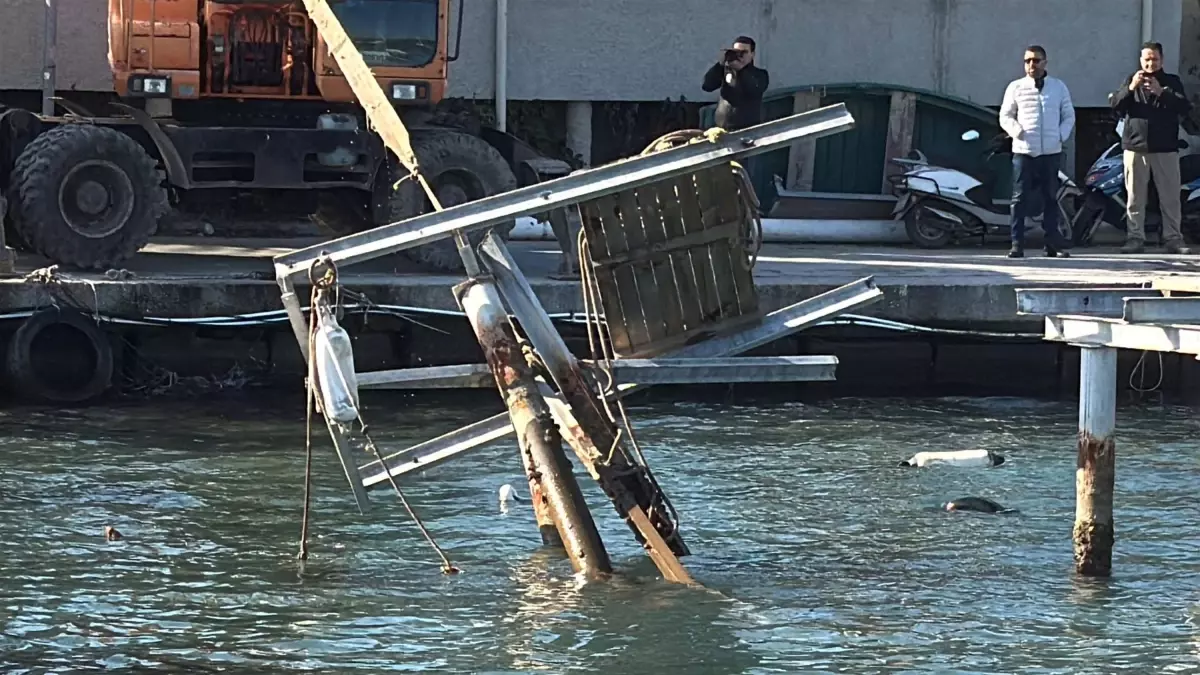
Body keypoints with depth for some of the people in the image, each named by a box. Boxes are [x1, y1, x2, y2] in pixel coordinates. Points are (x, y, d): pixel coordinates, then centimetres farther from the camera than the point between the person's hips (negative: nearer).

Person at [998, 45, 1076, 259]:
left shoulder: (1058, 87, 9)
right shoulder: (1016, 87, 6)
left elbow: (1069, 115, 14)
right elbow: (1005, 116, 9)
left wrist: (1062, 135, -3)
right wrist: (1016, 131, -9)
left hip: (1051, 151, 1)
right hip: (1023, 150, -1)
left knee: (1050, 197, 6)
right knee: (1020, 198, -4)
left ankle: (1052, 243, 9)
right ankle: (1017, 243, -4)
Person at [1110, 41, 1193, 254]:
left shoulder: (1172, 82, 8)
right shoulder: (1131, 81, 12)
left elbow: (1184, 108, -5)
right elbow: (1115, 104, 0)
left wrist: (1161, 93, -19)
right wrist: (1130, 88, -17)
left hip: (1165, 148, -1)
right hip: (1135, 147, 1)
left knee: (1171, 197, -1)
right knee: (1135, 197, 1)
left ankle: (1173, 238, 3)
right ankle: (1135, 238, 3)